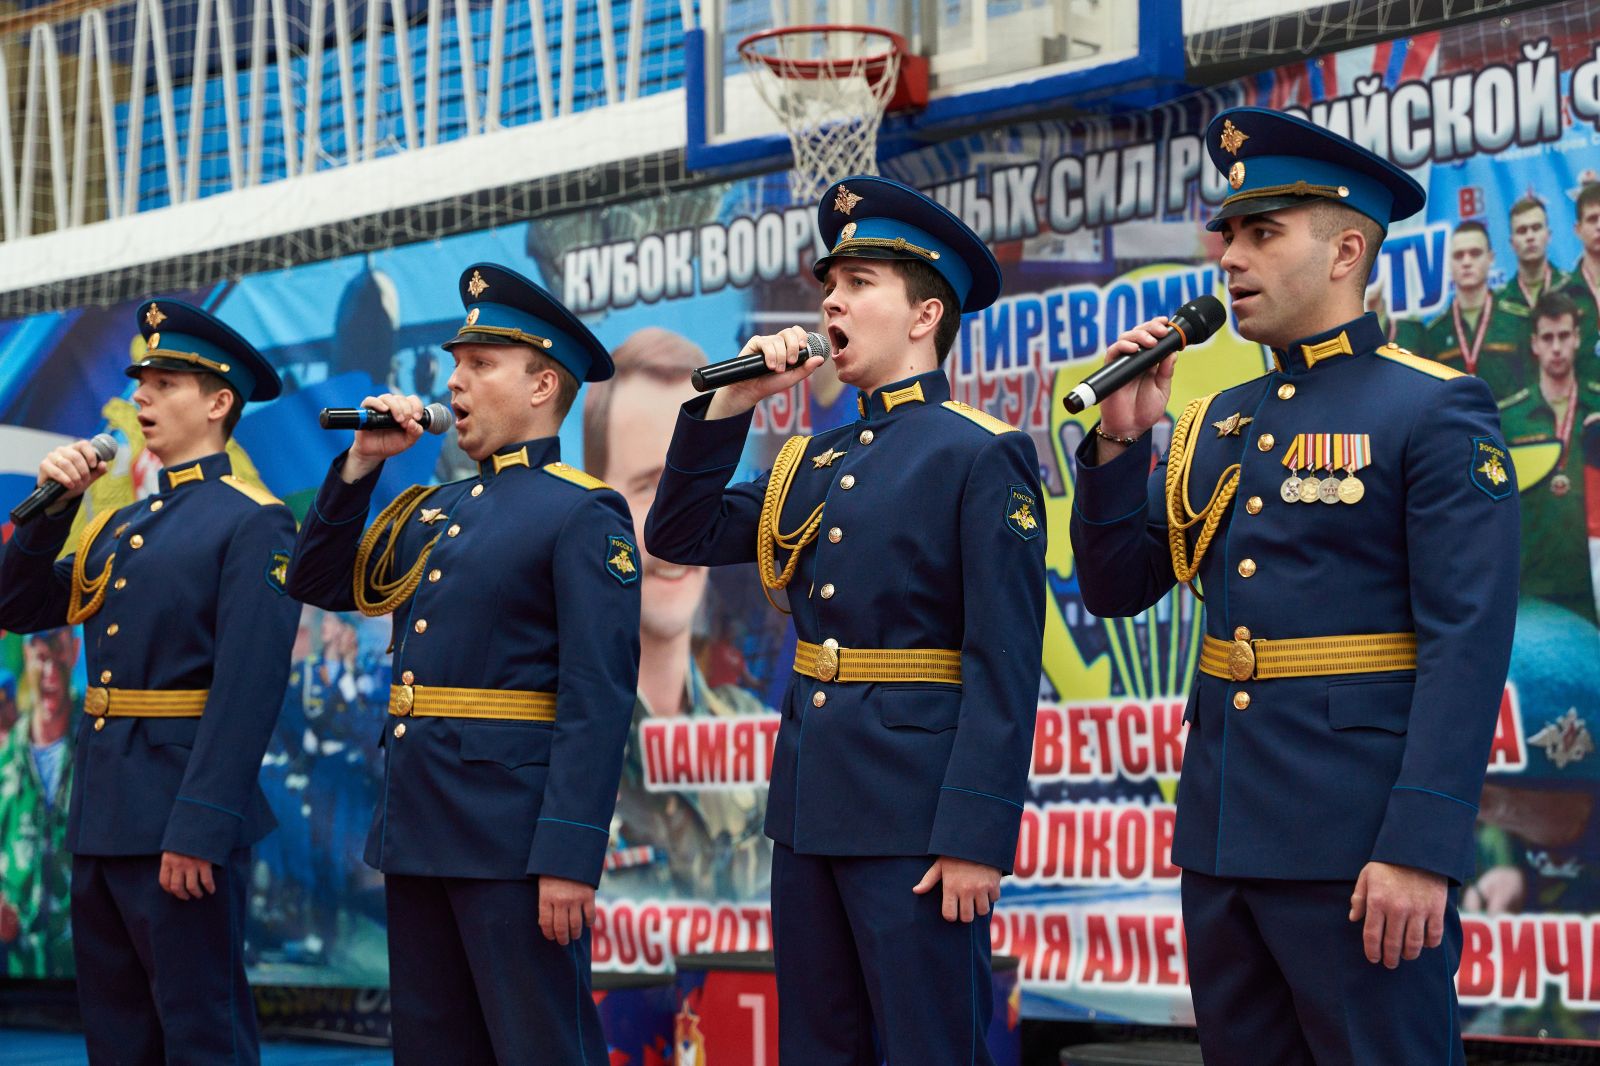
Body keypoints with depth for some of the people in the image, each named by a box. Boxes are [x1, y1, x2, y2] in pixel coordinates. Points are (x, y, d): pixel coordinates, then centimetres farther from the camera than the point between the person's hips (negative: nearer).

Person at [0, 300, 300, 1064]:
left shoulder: (253, 523, -8)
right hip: (101, 817, 8)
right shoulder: (118, 527, 18)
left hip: (180, 819, -8)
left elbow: (249, 688, -17)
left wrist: (198, 830, -23)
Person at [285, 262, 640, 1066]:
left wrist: (569, 856, -22)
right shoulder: (432, 511, 17)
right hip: (418, 830, 8)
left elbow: (599, 698, -15)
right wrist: (360, 464, 11)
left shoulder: (584, 513, -7)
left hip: (513, 839, -8)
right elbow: (319, 585, 22)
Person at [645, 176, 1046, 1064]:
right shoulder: (812, 460, 15)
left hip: (915, 811, -8)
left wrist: (976, 837, -19)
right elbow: (680, 536, 16)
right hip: (809, 804, 8)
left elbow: (1005, 666, -13)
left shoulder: (982, 456, -8)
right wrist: (730, 402, 5)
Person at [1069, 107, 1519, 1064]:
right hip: (1224, 831, 7)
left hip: (1358, 839, -7)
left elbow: (1469, 643, -14)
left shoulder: (1438, 412, -7)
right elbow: (1115, 589, 16)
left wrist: (1421, 848, -22)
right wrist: (1120, 439, 2)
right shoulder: (1218, 423, 14)